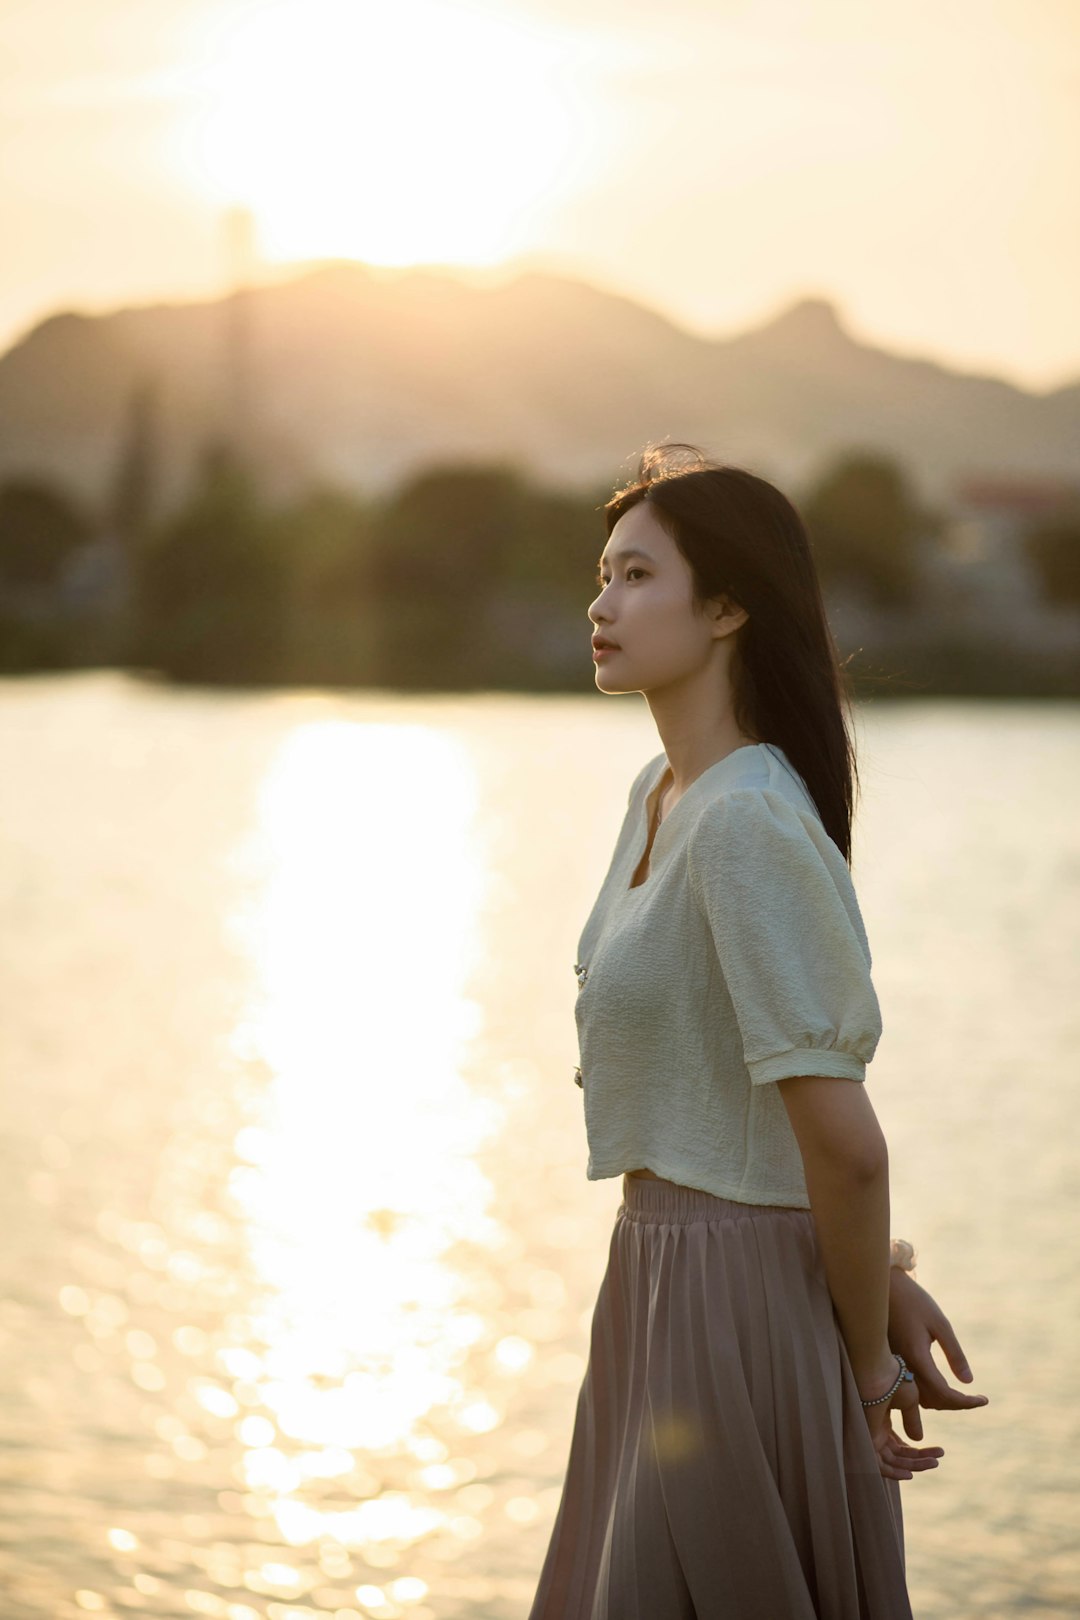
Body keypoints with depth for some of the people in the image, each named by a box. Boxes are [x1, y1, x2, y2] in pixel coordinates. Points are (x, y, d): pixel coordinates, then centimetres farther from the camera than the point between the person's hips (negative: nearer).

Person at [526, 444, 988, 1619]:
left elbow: (844, 1141, -21)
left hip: (744, 1299, -9)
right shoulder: (662, 794, 9)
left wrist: (869, 1359, -8)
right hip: (663, 1272, 9)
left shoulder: (748, 825, -21)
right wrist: (877, 1276, 13)